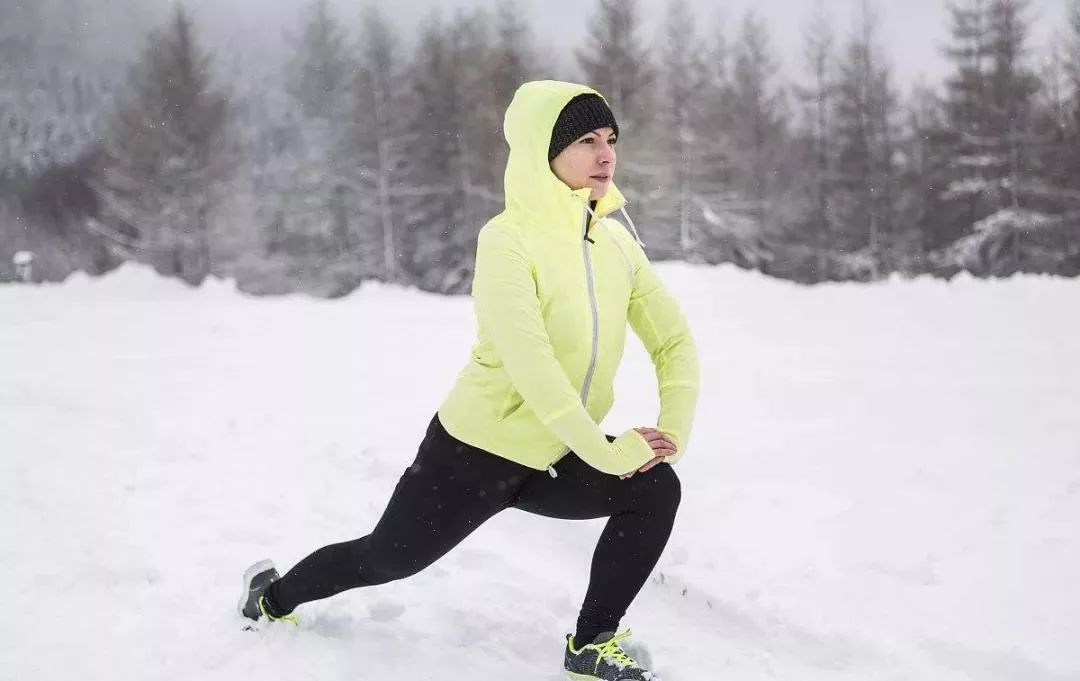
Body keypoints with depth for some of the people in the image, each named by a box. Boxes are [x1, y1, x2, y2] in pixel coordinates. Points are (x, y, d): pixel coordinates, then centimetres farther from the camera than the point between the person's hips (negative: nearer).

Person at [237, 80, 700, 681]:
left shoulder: (617, 242, -4)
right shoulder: (508, 239, -24)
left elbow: (674, 341, -2)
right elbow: (529, 362, -31)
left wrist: (672, 433, -17)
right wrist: (607, 452, -29)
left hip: (557, 460, 5)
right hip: (477, 450, -5)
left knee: (656, 489, -18)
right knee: (386, 557, 12)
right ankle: (275, 597, 43)